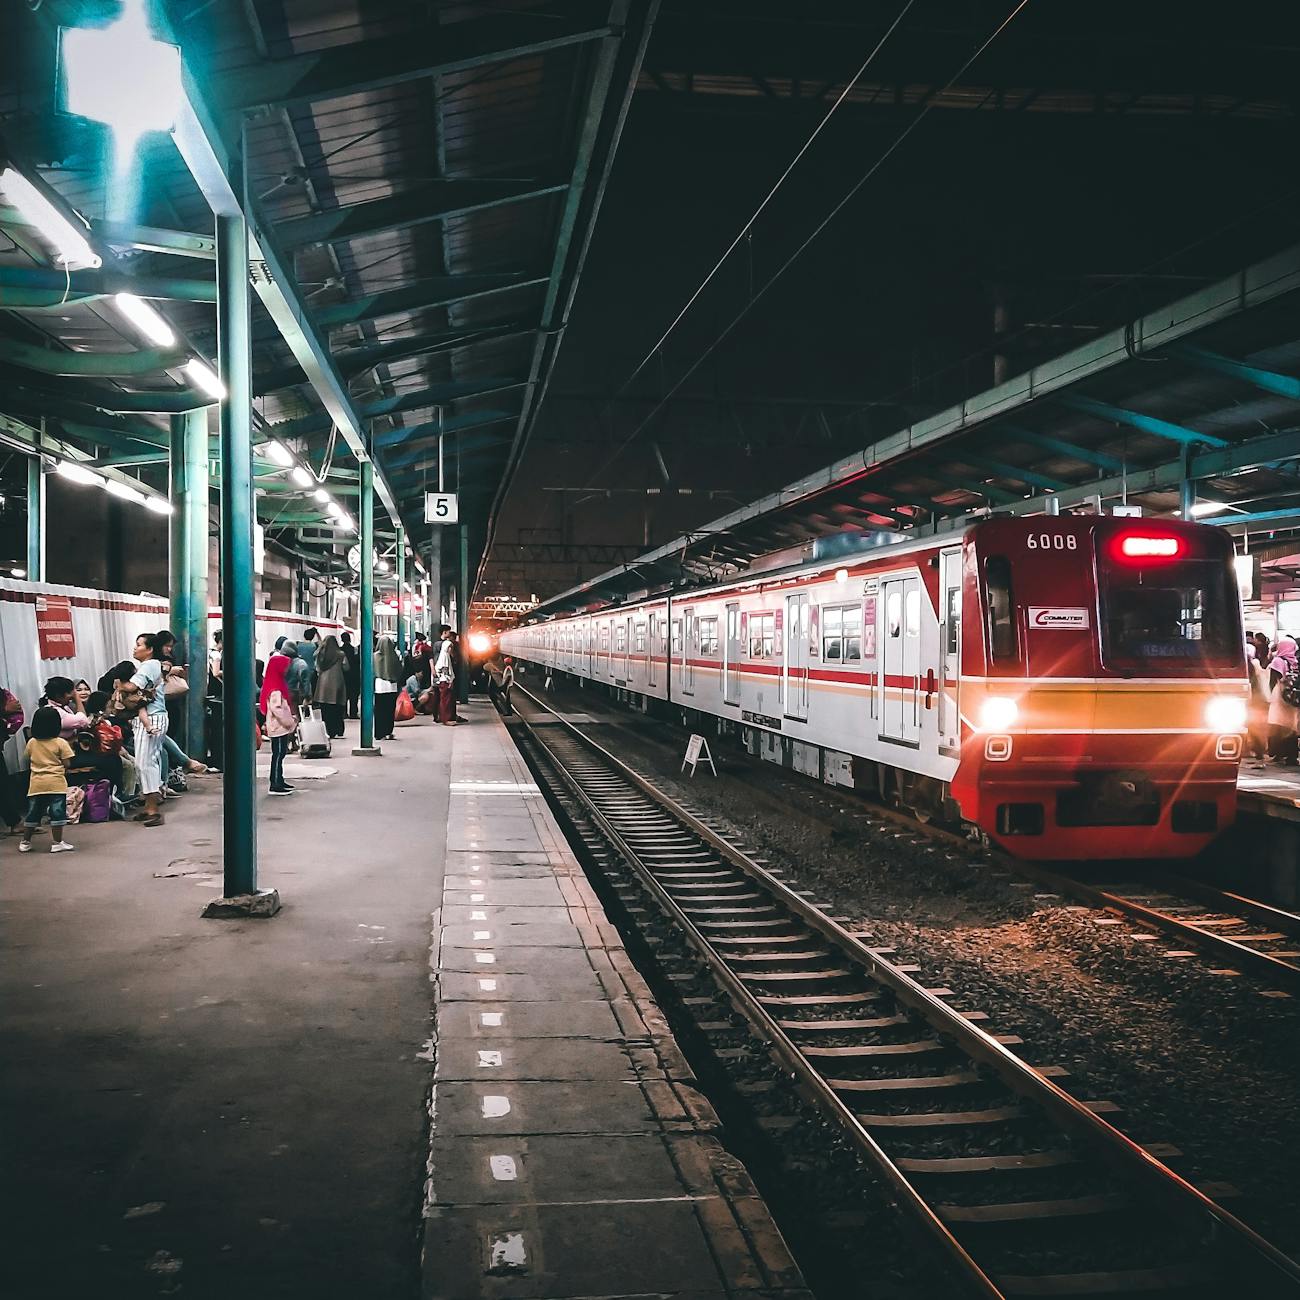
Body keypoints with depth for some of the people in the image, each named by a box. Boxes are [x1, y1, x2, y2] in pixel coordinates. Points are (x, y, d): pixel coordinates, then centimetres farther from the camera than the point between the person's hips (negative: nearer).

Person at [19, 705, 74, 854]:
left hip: (36, 784, 4)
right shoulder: (61, 743, -8)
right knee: (57, 813, -1)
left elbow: (28, 759, 15)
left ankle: (25, 842, 21)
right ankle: (57, 843, 0)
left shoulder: (31, 743, 3)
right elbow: (66, 764, -8)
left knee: (33, 813, 13)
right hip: (56, 783, -4)